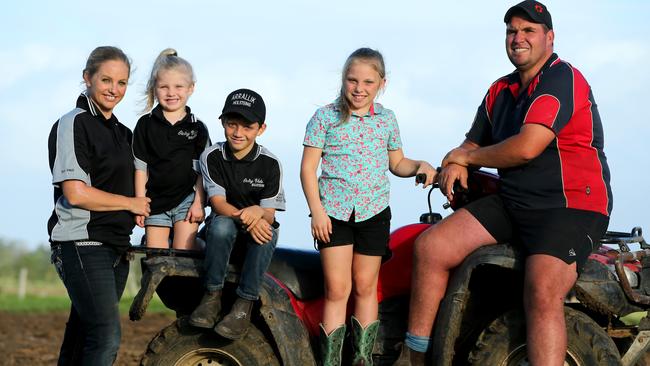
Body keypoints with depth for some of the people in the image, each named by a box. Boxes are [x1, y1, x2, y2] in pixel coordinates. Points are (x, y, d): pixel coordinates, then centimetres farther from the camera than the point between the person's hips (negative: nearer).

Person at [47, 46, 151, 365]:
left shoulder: (121, 132, 17)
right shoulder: (73, 124, -8)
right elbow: (76, 193, -18)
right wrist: (131, 204, -7)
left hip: (115, 247, 8)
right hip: (82, 243, -8)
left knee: (84, 336, 9)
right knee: (106, 337, -17)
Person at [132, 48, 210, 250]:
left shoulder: (197, 128, 3)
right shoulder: (146, 125, 3)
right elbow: (141, 167, 3)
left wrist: (199, 203, -4)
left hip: (186, 199, -1)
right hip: (155, 201, 1)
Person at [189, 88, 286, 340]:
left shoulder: (269, 163, -10)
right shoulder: (212, 156, -7)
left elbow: (269, 214, -13)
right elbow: (218, 202, -15)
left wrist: (258, 213, -40)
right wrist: (245, 217, -36)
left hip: (257, 231, 0)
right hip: (225, 227, 0)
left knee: (267, 233, -36)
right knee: (221, 224, -36)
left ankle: (244, 306, -33)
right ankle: (212, 296, -28)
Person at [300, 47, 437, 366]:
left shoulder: (386, 119, 6)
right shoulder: (326, 117, -3)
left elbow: (396, 163, 17)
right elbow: (308, 167, -3)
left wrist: (420, 166, -3)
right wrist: (316, 210, -10)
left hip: (374, 212, 2)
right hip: (334, 212, -2)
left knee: (365, 286, 9)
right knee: (336, 289, -5)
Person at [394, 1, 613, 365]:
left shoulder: (562, 79, -13)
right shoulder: (501, 91, 15)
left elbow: (526, 148, -23)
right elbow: (474, 143, 29)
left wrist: (466, 157, -4)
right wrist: (456, 166, 2)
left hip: (571, 206, -8)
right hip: (512, 204, 8)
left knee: (542, 294, -33)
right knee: (430, 246, -5)